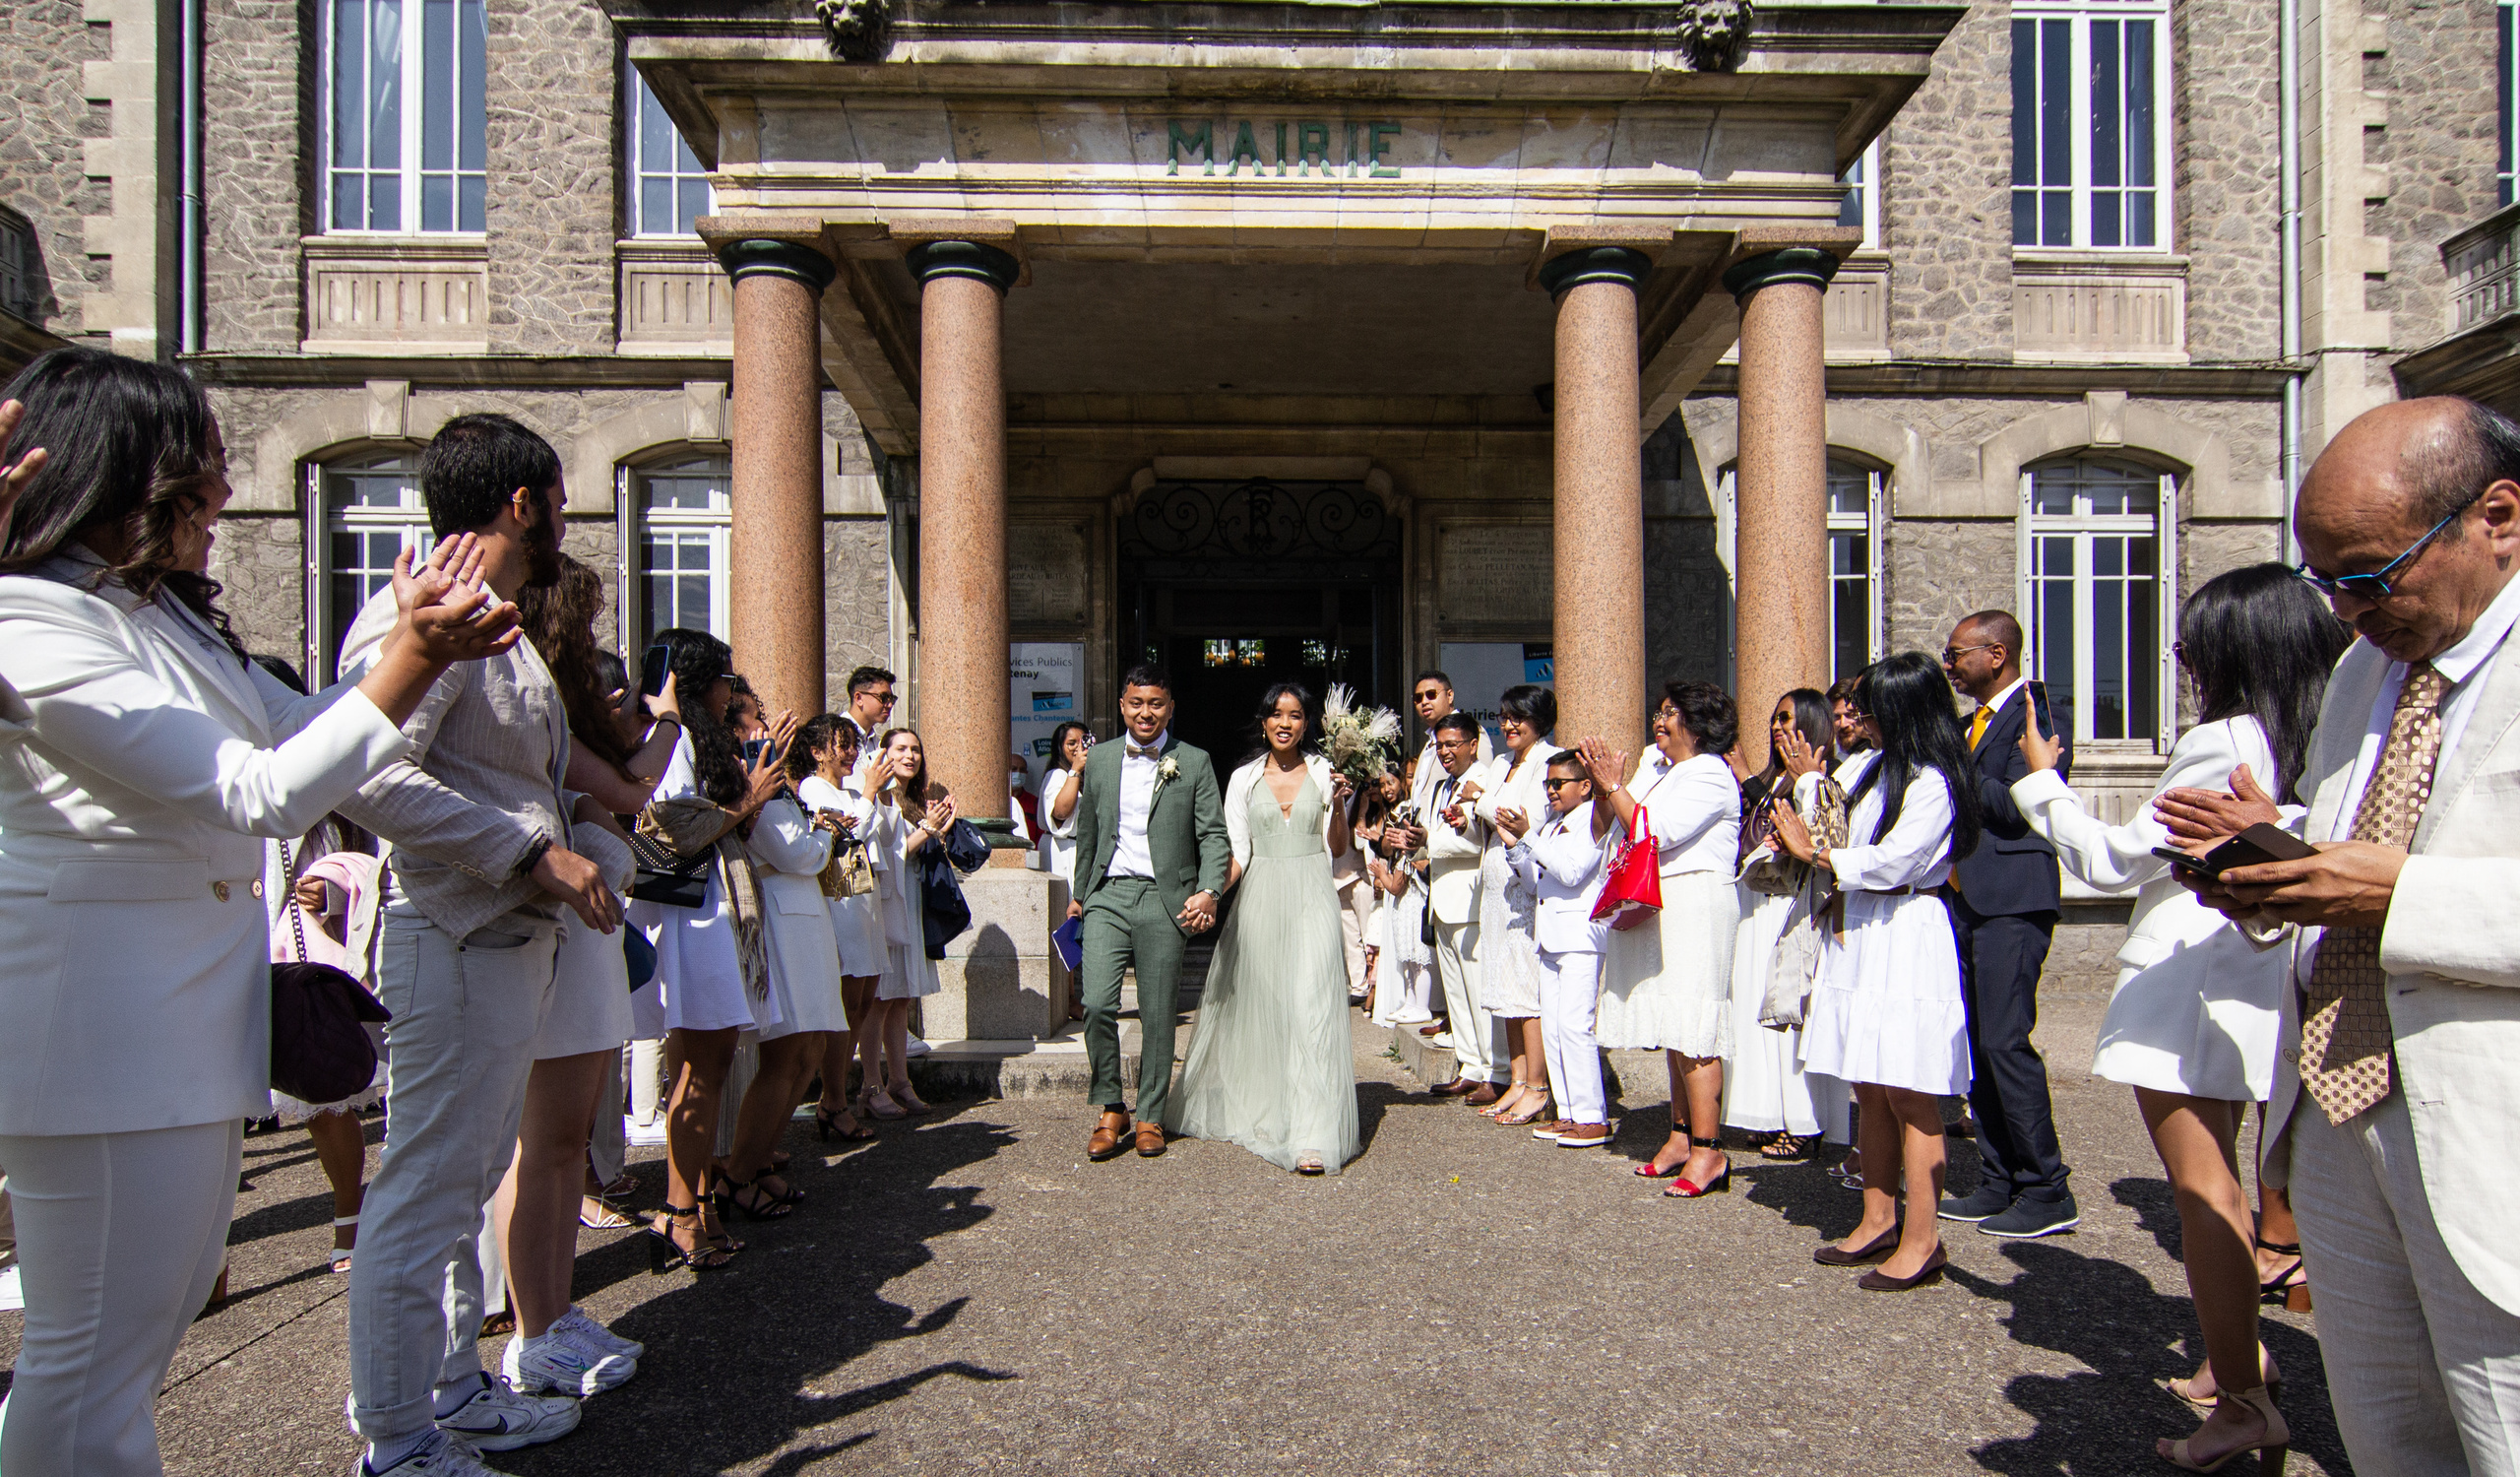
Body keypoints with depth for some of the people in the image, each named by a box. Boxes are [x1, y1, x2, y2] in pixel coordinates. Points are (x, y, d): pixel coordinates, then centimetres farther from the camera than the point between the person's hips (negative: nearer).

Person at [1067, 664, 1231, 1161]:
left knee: (1158, 1014, 3)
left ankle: (1150, 1116, 18)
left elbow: (1214, 835, -1)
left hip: (1164, 898, -2)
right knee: (1097, 1004, -10)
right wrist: (1079, 894, 21)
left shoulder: (1194, 762, 3)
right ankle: (1110, 1110, 8)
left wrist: (1208, 890, -15)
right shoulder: (1099, 759, 11)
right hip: (1108, 896, 2)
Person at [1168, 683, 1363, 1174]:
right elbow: (1237, 853, 4)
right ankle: (1255, 1110, 28)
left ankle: (1313, 1137, -14)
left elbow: (1338, 848, 8)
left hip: (1311, 898, -2)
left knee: (1311, 1004, -12)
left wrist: (1338, 802, -8)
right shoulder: (1244, 779, 8)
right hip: (1260, 898, 2)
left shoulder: (1324, 774, 7)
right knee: (1256, 1007, 8)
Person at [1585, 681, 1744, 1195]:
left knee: (1691, 1032, -10)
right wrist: (1602, 787, 1)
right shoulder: (1653, 766, 16)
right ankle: (1681, 1137, 18)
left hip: (1695, 907, -8)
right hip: (1655, 909, 8)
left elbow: (1655, 833, -19)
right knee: (1673, 1027, 11)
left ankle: (1708, 1150, -6)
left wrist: (1614, 786, -13)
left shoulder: (1711, 776, -8)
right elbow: (1606, 829, 16)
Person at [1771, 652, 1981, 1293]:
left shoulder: (1934, 783, -13)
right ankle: (1879, 1221, 22)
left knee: (1909, 1094, -4)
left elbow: (1891, 862, -17)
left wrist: (1813, 853, -7)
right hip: (1861, 934, 9)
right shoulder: (1884, 768, 15)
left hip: (1906, 943, -9)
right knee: (1872, 1090, 13)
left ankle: (1921, 1240, 4)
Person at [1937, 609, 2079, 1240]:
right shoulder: (1974, 722, 20)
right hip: (1966, 899, 9)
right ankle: (1999, 1184, 19)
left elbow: (2014, 805, -18)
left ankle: (2047, 1194, 2)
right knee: (1976, 1043, 10)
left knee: (2005, 1040, -9)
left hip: (2011, 900, -9)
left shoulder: (2036, 714, -9)